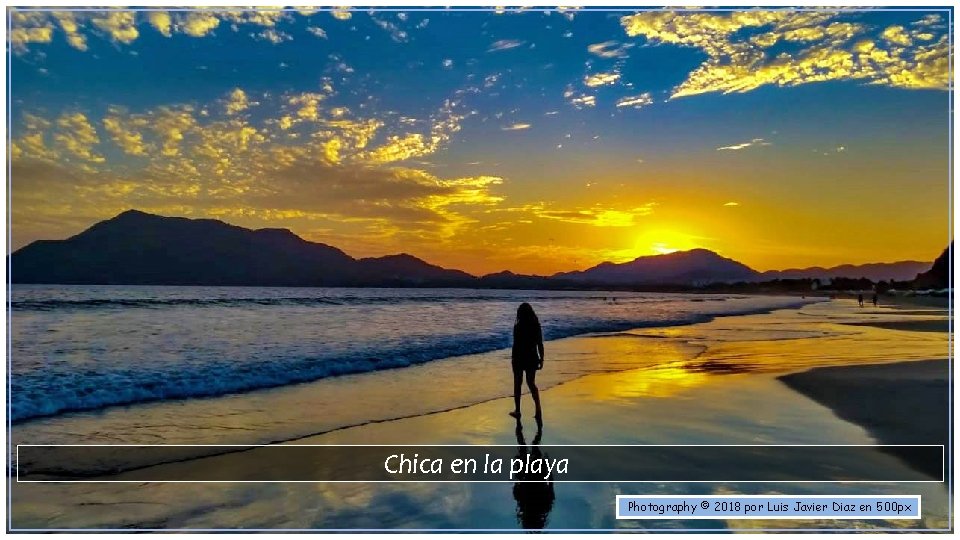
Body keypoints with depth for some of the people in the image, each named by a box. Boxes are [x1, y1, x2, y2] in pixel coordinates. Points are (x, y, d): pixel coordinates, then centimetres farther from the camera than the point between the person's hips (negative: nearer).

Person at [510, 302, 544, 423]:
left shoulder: (518, 326, -13)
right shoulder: (536, 326, -1)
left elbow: (515, 345, -13)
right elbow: (540, 344, 1)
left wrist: (513, 359, -4)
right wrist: (541, 359, 8)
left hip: (520, 358, -4)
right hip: (532, 358, 4)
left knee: (517, 384, 11)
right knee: (531, 384, 12)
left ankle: (517, 411, 20)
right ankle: (538, 409, -5)